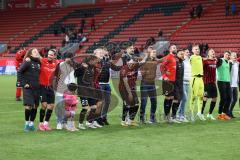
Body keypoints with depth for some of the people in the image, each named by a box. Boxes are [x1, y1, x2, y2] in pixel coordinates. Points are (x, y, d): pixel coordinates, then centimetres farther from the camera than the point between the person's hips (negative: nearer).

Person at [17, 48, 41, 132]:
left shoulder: (39, 63, 9)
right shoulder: (27, 62, -8)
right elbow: (19, 72, -9)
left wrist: (39, 83, 11)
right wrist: (23, 83, -11)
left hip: (37, 88, 6)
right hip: (28, 88, -6)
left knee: (35, 106, 7)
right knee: (28, 106, -11)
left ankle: (31, 123, 17)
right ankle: (27, 123, 5)